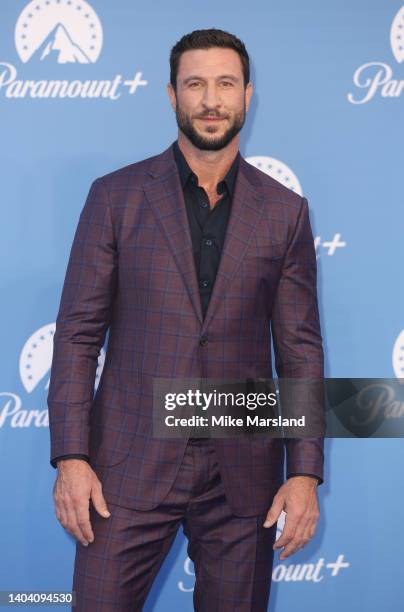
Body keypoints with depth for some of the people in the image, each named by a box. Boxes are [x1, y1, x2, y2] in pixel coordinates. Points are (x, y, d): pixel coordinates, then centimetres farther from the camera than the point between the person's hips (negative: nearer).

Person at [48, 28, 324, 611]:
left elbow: (300, 348, 4)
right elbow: (77, 333, 0)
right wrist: (70, 457, -7)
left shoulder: (285, 211, 4)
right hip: (131, 463, -1)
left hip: (242, 470, 1)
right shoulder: (116, 196, 1)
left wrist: (305, 473, -2)